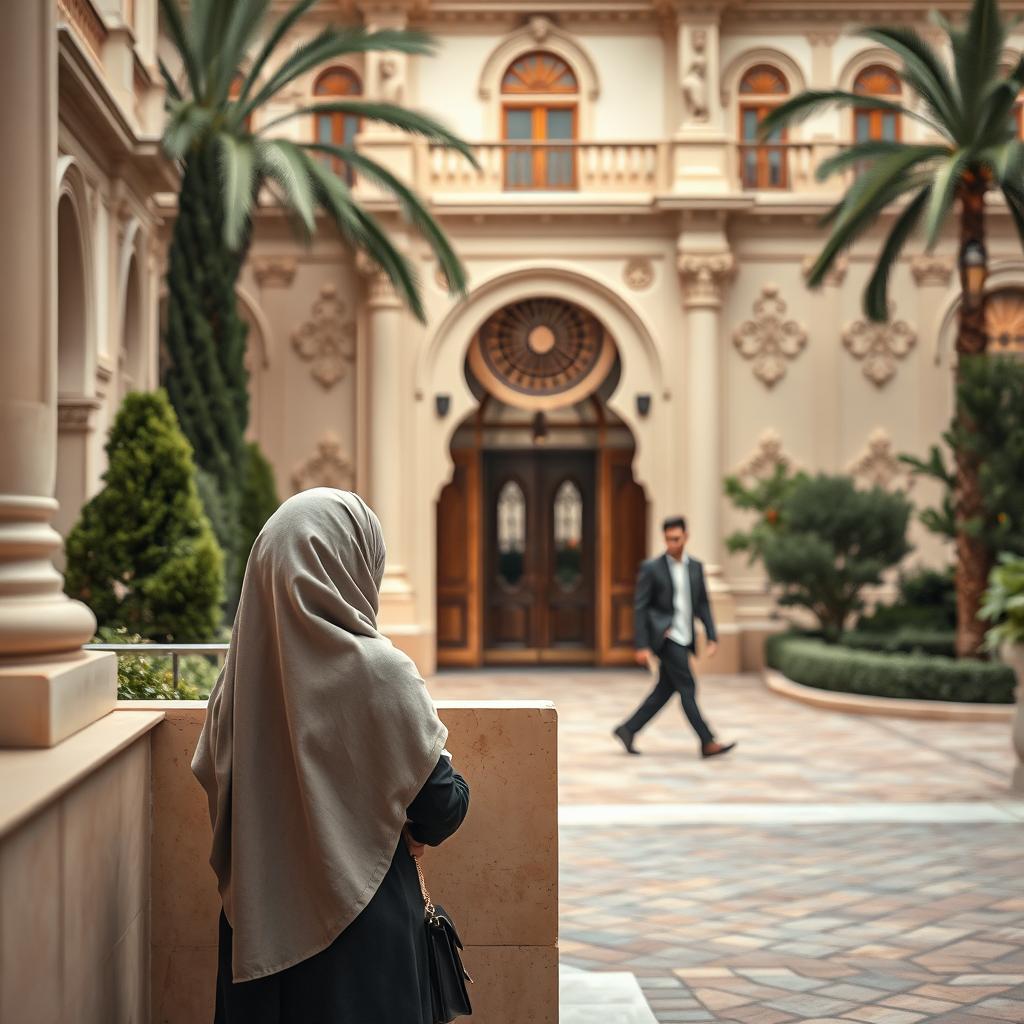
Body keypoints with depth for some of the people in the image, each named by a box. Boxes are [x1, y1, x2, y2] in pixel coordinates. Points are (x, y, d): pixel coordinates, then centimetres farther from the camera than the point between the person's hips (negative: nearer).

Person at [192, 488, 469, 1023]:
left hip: (256, 918, 5)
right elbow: (442, 806, -13)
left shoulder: (244, 664, -4)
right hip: (361, 922, -5)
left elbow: (209, 773, 7)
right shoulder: (376, 671, -18)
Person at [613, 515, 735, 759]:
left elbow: (703, 605, 13)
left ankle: (628, 730, 19)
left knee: (664, 690, 8)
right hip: (664, 635, -7)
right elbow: (639, 608, -7)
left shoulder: (695, 567, 10)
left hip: (683, 638, 7)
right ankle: (708, 743, -9)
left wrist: (712, 637, 3)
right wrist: (641, 646, -13)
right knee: (687, 689, -10)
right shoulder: (651, 568, -7)